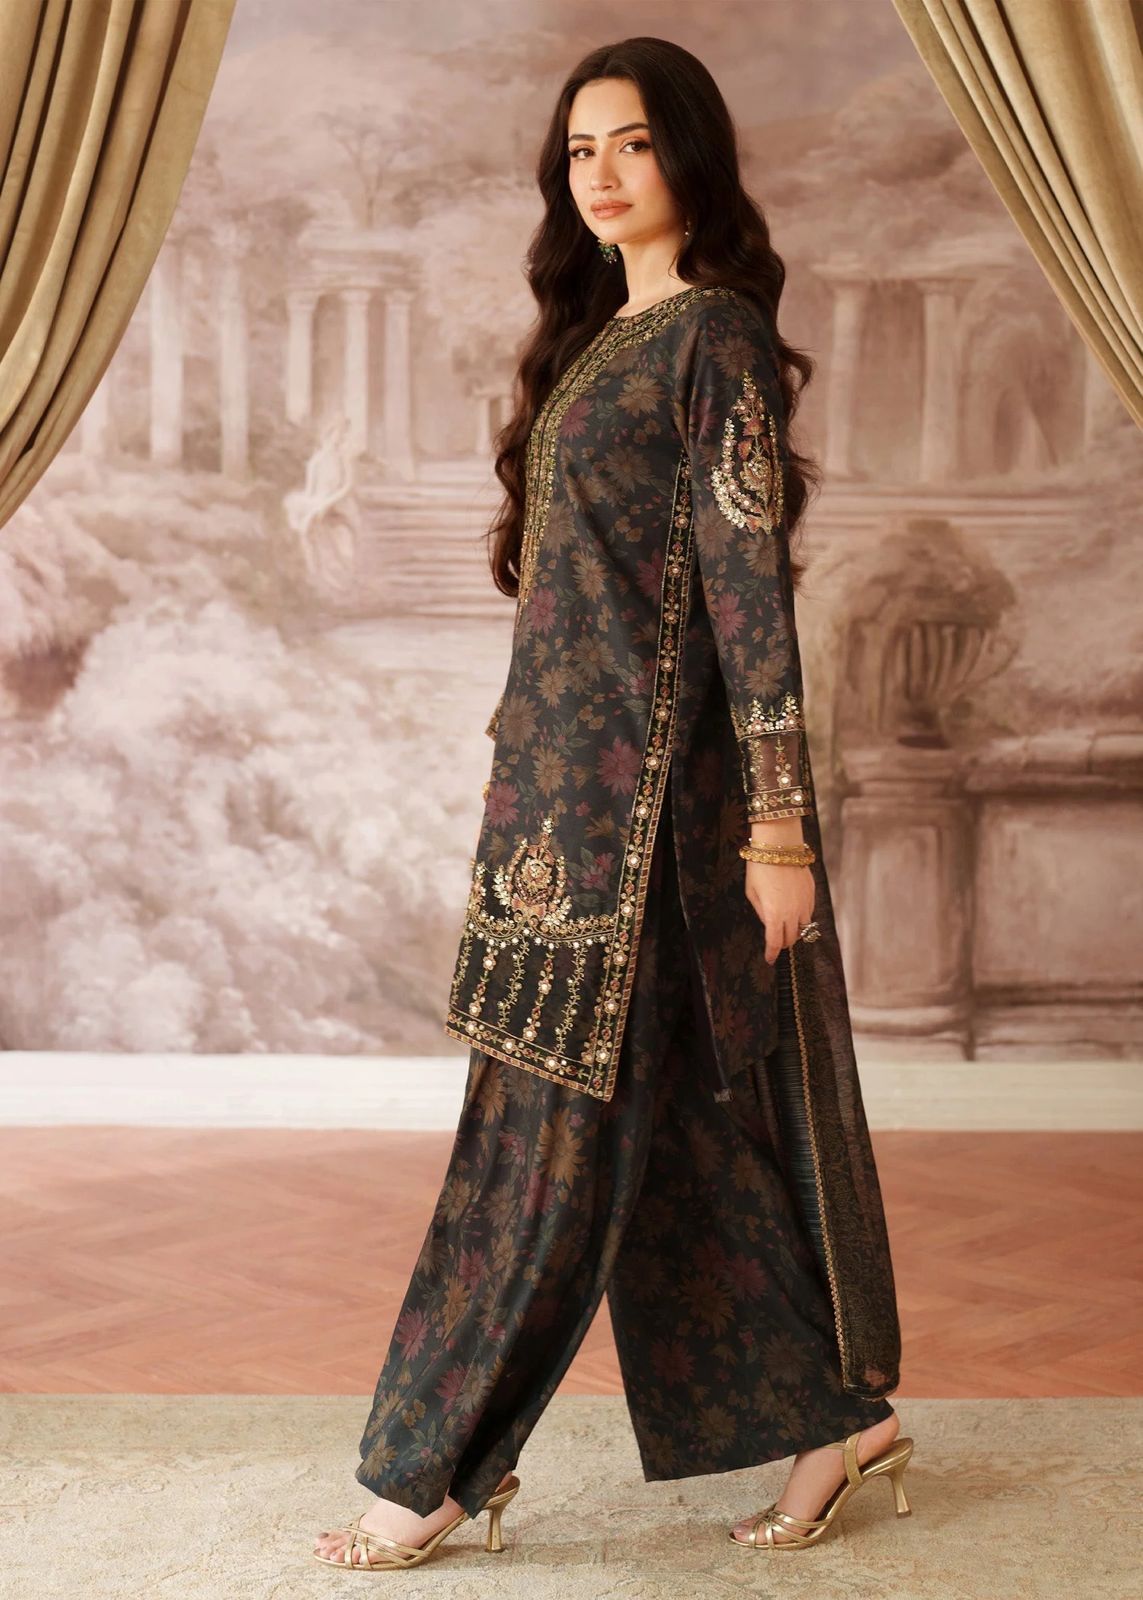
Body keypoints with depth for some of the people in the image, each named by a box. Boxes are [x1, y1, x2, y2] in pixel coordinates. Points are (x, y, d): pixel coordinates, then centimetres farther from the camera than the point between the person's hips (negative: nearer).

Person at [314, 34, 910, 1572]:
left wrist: (778, 823, -17)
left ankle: (439, 1470, 5)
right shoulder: (601, 335, 17)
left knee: (562, 1117, -3)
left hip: (646, 777, -9)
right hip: (567, 771, 9)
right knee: (687, 1122, 12)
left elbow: (751, 585, -14)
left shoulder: (715, 337, -9)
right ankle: (841, 1415, 21)